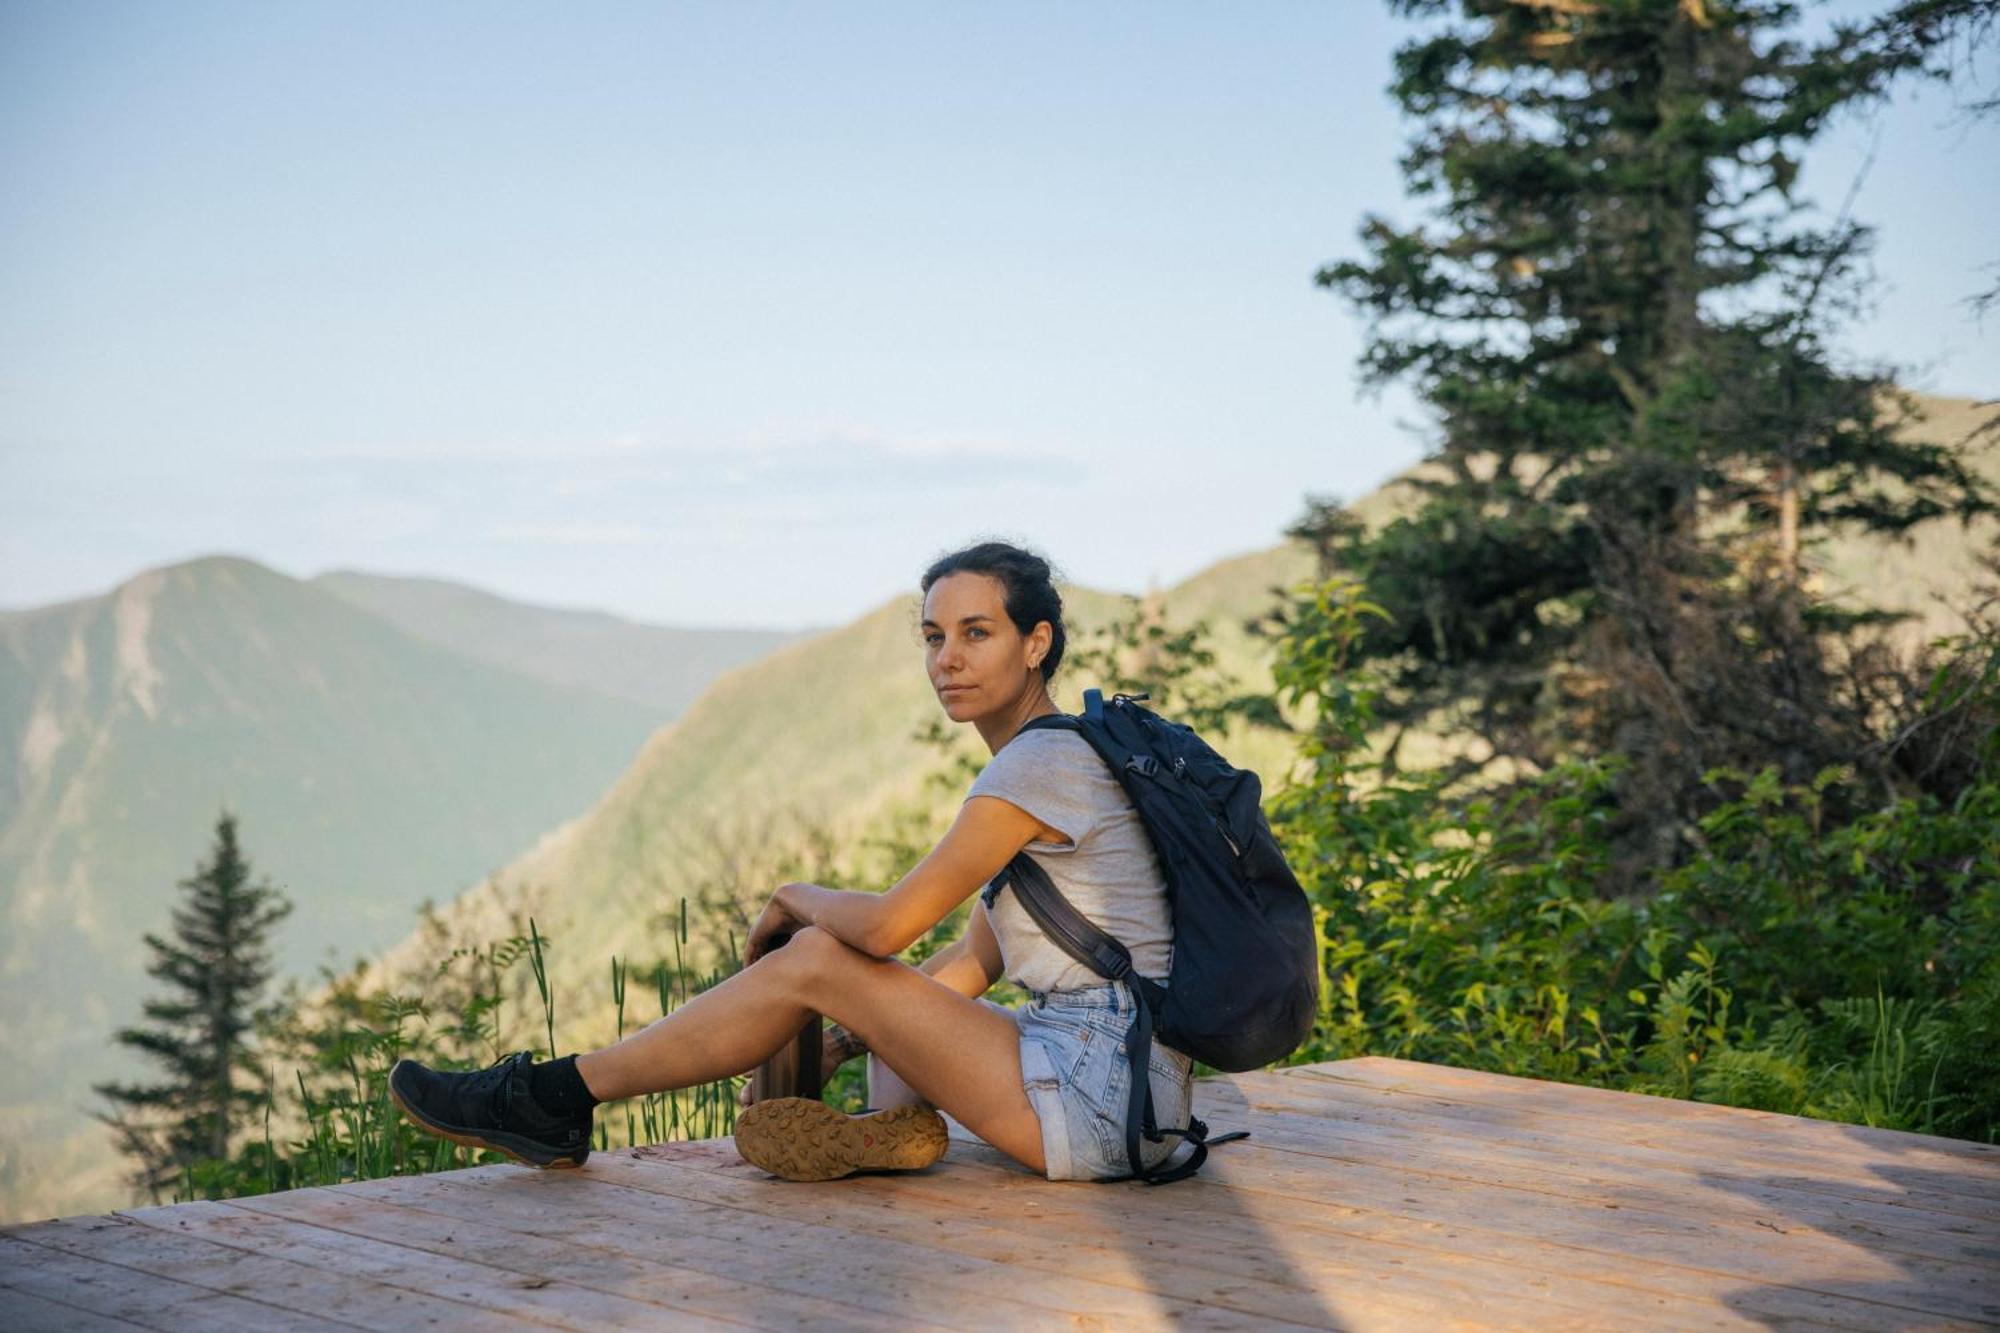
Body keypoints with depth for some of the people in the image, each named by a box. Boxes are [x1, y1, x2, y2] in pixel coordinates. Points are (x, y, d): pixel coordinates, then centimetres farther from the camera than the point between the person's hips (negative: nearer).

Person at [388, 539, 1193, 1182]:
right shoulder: (1052, 761, 17)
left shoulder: (1043, 763, -14)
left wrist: (796, 899, 3)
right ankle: (899, 1122, -6)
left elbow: (887, 925, -17)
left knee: (814, 960, -9)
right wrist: (836, 1042, 15)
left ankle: (554, 1101, -1)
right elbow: (975, 963, 19)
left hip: (1105, 1098, -10)